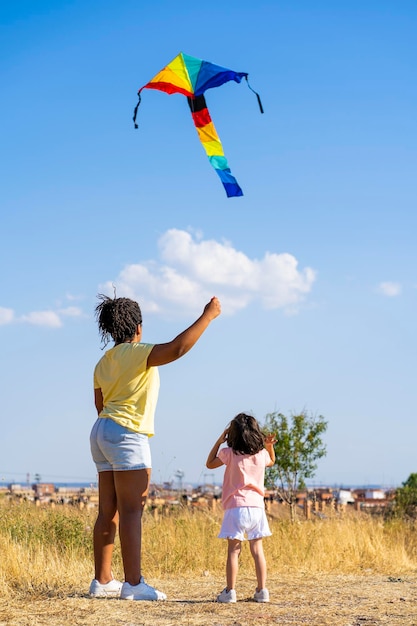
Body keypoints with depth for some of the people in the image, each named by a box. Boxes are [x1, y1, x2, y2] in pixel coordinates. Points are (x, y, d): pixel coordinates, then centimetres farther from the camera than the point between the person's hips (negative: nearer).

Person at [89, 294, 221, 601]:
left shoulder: (104, 362, 14)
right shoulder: (136, 353, -12)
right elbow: (177, 348, -26)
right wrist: (208, 315, -19)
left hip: (102, 431, 9)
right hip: (127, 434, -9)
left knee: (108, 512, 10)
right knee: (132, 510, -10)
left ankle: (103, 581, 13)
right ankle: (133, 584, -13)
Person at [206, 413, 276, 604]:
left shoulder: (229, 453, -5)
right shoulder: (262, 454, 7)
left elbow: (209, 464, 13)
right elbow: (271, 462, 32)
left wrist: (219, 441, 11)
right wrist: (269, 446, 20)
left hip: (236, 507, -3)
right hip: (257, 507, 3)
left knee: (233, 550, -2)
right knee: (257, 550, 8)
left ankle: (230, 591, -5)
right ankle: (262, 590, 7)